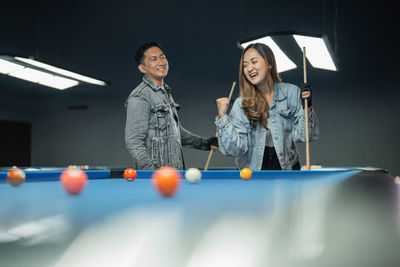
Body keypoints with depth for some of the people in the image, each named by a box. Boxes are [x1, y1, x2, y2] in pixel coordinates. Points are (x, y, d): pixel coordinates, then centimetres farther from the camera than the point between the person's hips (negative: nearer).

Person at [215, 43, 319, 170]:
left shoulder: (292, 92, -3)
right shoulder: (241, 104, -5)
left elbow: (303, 135, -4)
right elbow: (233, 149, -12)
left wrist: (307, 108, -17)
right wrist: (222, 116, -19)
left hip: (287, 168, 1)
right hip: (252, 170, 0)